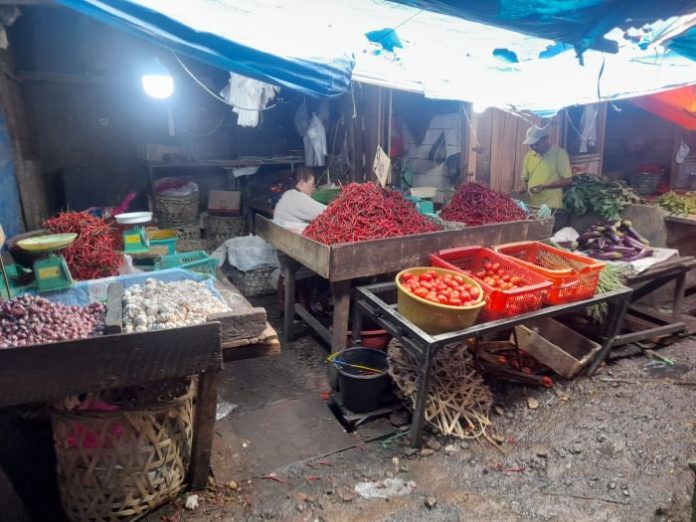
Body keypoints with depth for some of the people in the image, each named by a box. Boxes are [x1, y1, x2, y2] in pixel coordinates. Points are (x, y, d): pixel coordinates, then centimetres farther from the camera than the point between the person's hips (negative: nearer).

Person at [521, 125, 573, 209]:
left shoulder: (559, 154, -4)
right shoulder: (529, 156, 9)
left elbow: (567, 180, -6)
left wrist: (544, 186, -17)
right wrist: (528, 188, -4)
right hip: (532, 205, 4)